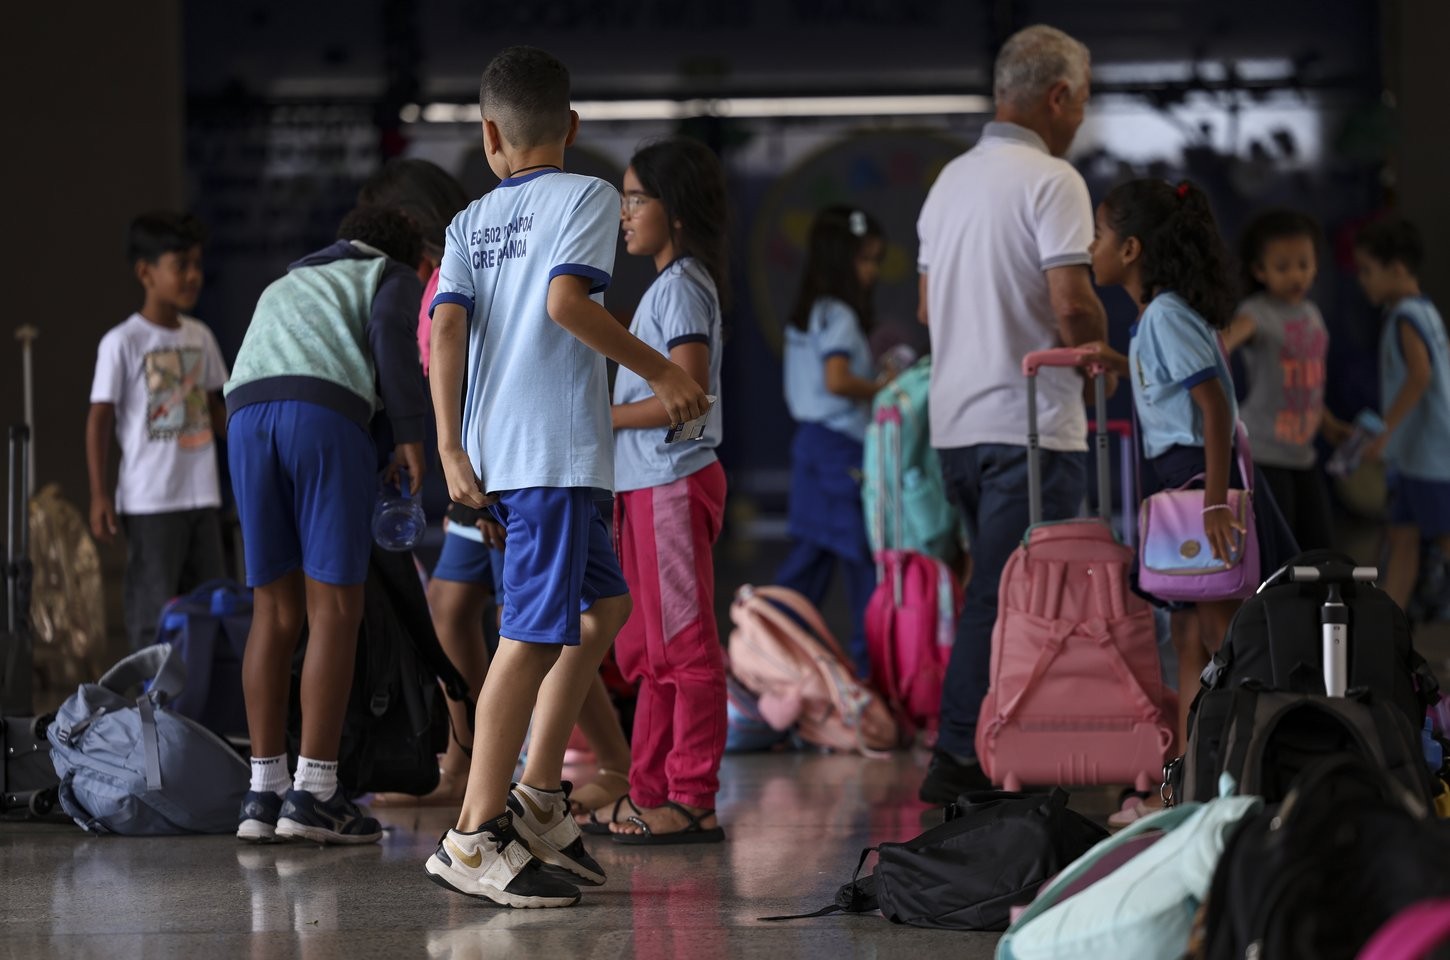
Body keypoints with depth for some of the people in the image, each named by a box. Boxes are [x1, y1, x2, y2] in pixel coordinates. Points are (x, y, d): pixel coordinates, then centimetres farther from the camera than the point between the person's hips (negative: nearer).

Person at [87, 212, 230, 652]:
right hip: (149, 500, -6)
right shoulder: (122, 343, -8)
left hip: (202, 497, 6)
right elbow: (100, 418, -7)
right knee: (154, 614, -4)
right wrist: (99, 495, -12)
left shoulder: (200, 336, 10)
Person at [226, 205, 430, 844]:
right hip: (328, 416, -5)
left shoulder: (284, 285, 39)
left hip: (247, 417, 5)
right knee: (334, 610, -3)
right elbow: (391, 330, -1)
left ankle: (264, 792, 5)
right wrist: (411, 432, -1)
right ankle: (314, 793, -9)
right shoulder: (396, 278, 22)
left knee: (275, 612, 9)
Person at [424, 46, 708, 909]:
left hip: (492, 450, 8)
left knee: (606, 603, 20)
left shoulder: (470, 223, 15)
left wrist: (452, 451, 0)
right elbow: (566, 300, -16)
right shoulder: (587, 196, -1)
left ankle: (538, 795, 17)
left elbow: (447, 324, 2)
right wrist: (659, 370, -7)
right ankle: (475, 838, -11)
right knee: (537, 634, -8)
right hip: (556, 448, -8)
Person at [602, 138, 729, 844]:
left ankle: (693, 801, -7)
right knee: (646, 650, 13)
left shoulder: (682, 287, -12)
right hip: (647, 486, 11)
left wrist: (605, 418, -15)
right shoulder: (667, 286, 19)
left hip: (672, 482, -11)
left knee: (683, 646, -8)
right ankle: (649, 792, 19)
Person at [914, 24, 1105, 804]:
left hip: (954, 419, 9)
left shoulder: (952, 179, 15)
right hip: (1029, 420, -8)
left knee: (994, 590, 15)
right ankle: (958, 757, -10)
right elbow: (1072, 304, -20)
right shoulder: (1050, 181, -12)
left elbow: (929, 307, 20)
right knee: (1006, 596, -7)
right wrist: (1096, 347, -1)